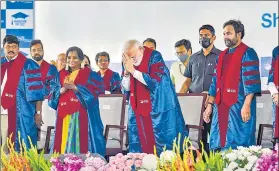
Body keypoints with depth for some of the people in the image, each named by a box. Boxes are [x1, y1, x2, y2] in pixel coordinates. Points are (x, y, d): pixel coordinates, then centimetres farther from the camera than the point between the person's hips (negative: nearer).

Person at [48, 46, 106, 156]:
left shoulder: (90, 75, 7)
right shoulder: (60, 75, 17)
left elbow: (96, 91, -8)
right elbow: (52, 94, 10)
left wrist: (74, 87, -14)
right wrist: (63, 89, -12)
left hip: (82, 115, -3)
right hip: (64, 115, 3)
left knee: (81, 142, -9)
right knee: (64, 143, -1)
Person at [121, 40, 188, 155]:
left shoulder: (154, 57, -10)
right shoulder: (128, 62, 4)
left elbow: (154, 81, -20)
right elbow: (126, 88, 6)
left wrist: (133, 71, -21)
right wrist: (126, 71, -12)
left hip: (158, 108, -5)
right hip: (138, 109, 5)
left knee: (162, 145, -1)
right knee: (141, 146, 4)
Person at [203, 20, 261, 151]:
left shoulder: (247, 53, -4)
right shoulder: (222, 56, 18)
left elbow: (250, 81, -13)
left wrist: (246, 105, -21)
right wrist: (210, 105, 13)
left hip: (238, 107, -7)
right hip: (221, 107, 7)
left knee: (237, 148, -6)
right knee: (219, 145, 7)